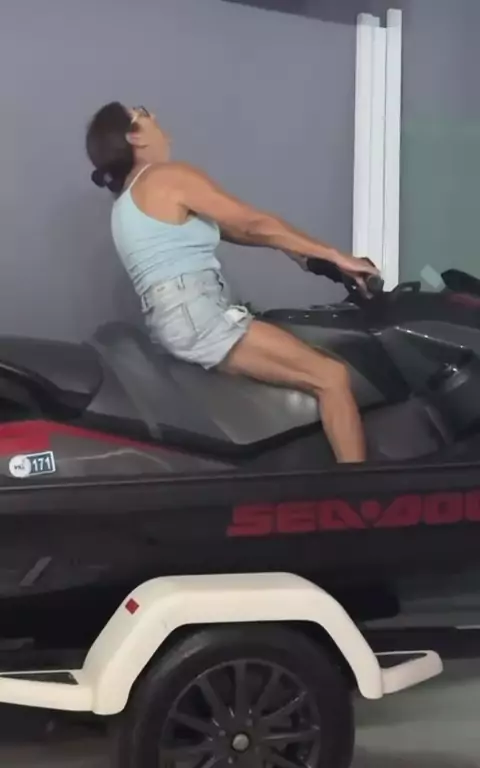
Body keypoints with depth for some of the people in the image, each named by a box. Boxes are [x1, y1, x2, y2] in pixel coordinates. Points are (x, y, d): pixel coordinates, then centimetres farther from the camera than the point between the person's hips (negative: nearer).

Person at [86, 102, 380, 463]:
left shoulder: (130, 197, 25)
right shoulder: (168, 176, -4)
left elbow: (227, 229, 23)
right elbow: (255, 224, -7)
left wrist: (298, 250, 21)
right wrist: (336, 256, -2)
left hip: (178, 319, 10)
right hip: (196, 316, -10)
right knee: (331, 377, -15)